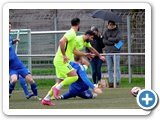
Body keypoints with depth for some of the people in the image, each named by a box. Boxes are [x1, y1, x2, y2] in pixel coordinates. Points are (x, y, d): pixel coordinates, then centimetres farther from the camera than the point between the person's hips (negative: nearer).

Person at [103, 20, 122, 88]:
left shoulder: (118, 31, 5)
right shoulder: (106, 32, 13)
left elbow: (118, 39, -12)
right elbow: (104, 41, 2)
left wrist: (109, 39, -2)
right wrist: (113, 42, -7)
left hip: (116, 52, -3)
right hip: (108, 52, 3)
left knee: (117, 68, -4)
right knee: (109, 68, 3)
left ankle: (118, 82, -2)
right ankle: (111, 82, 7)